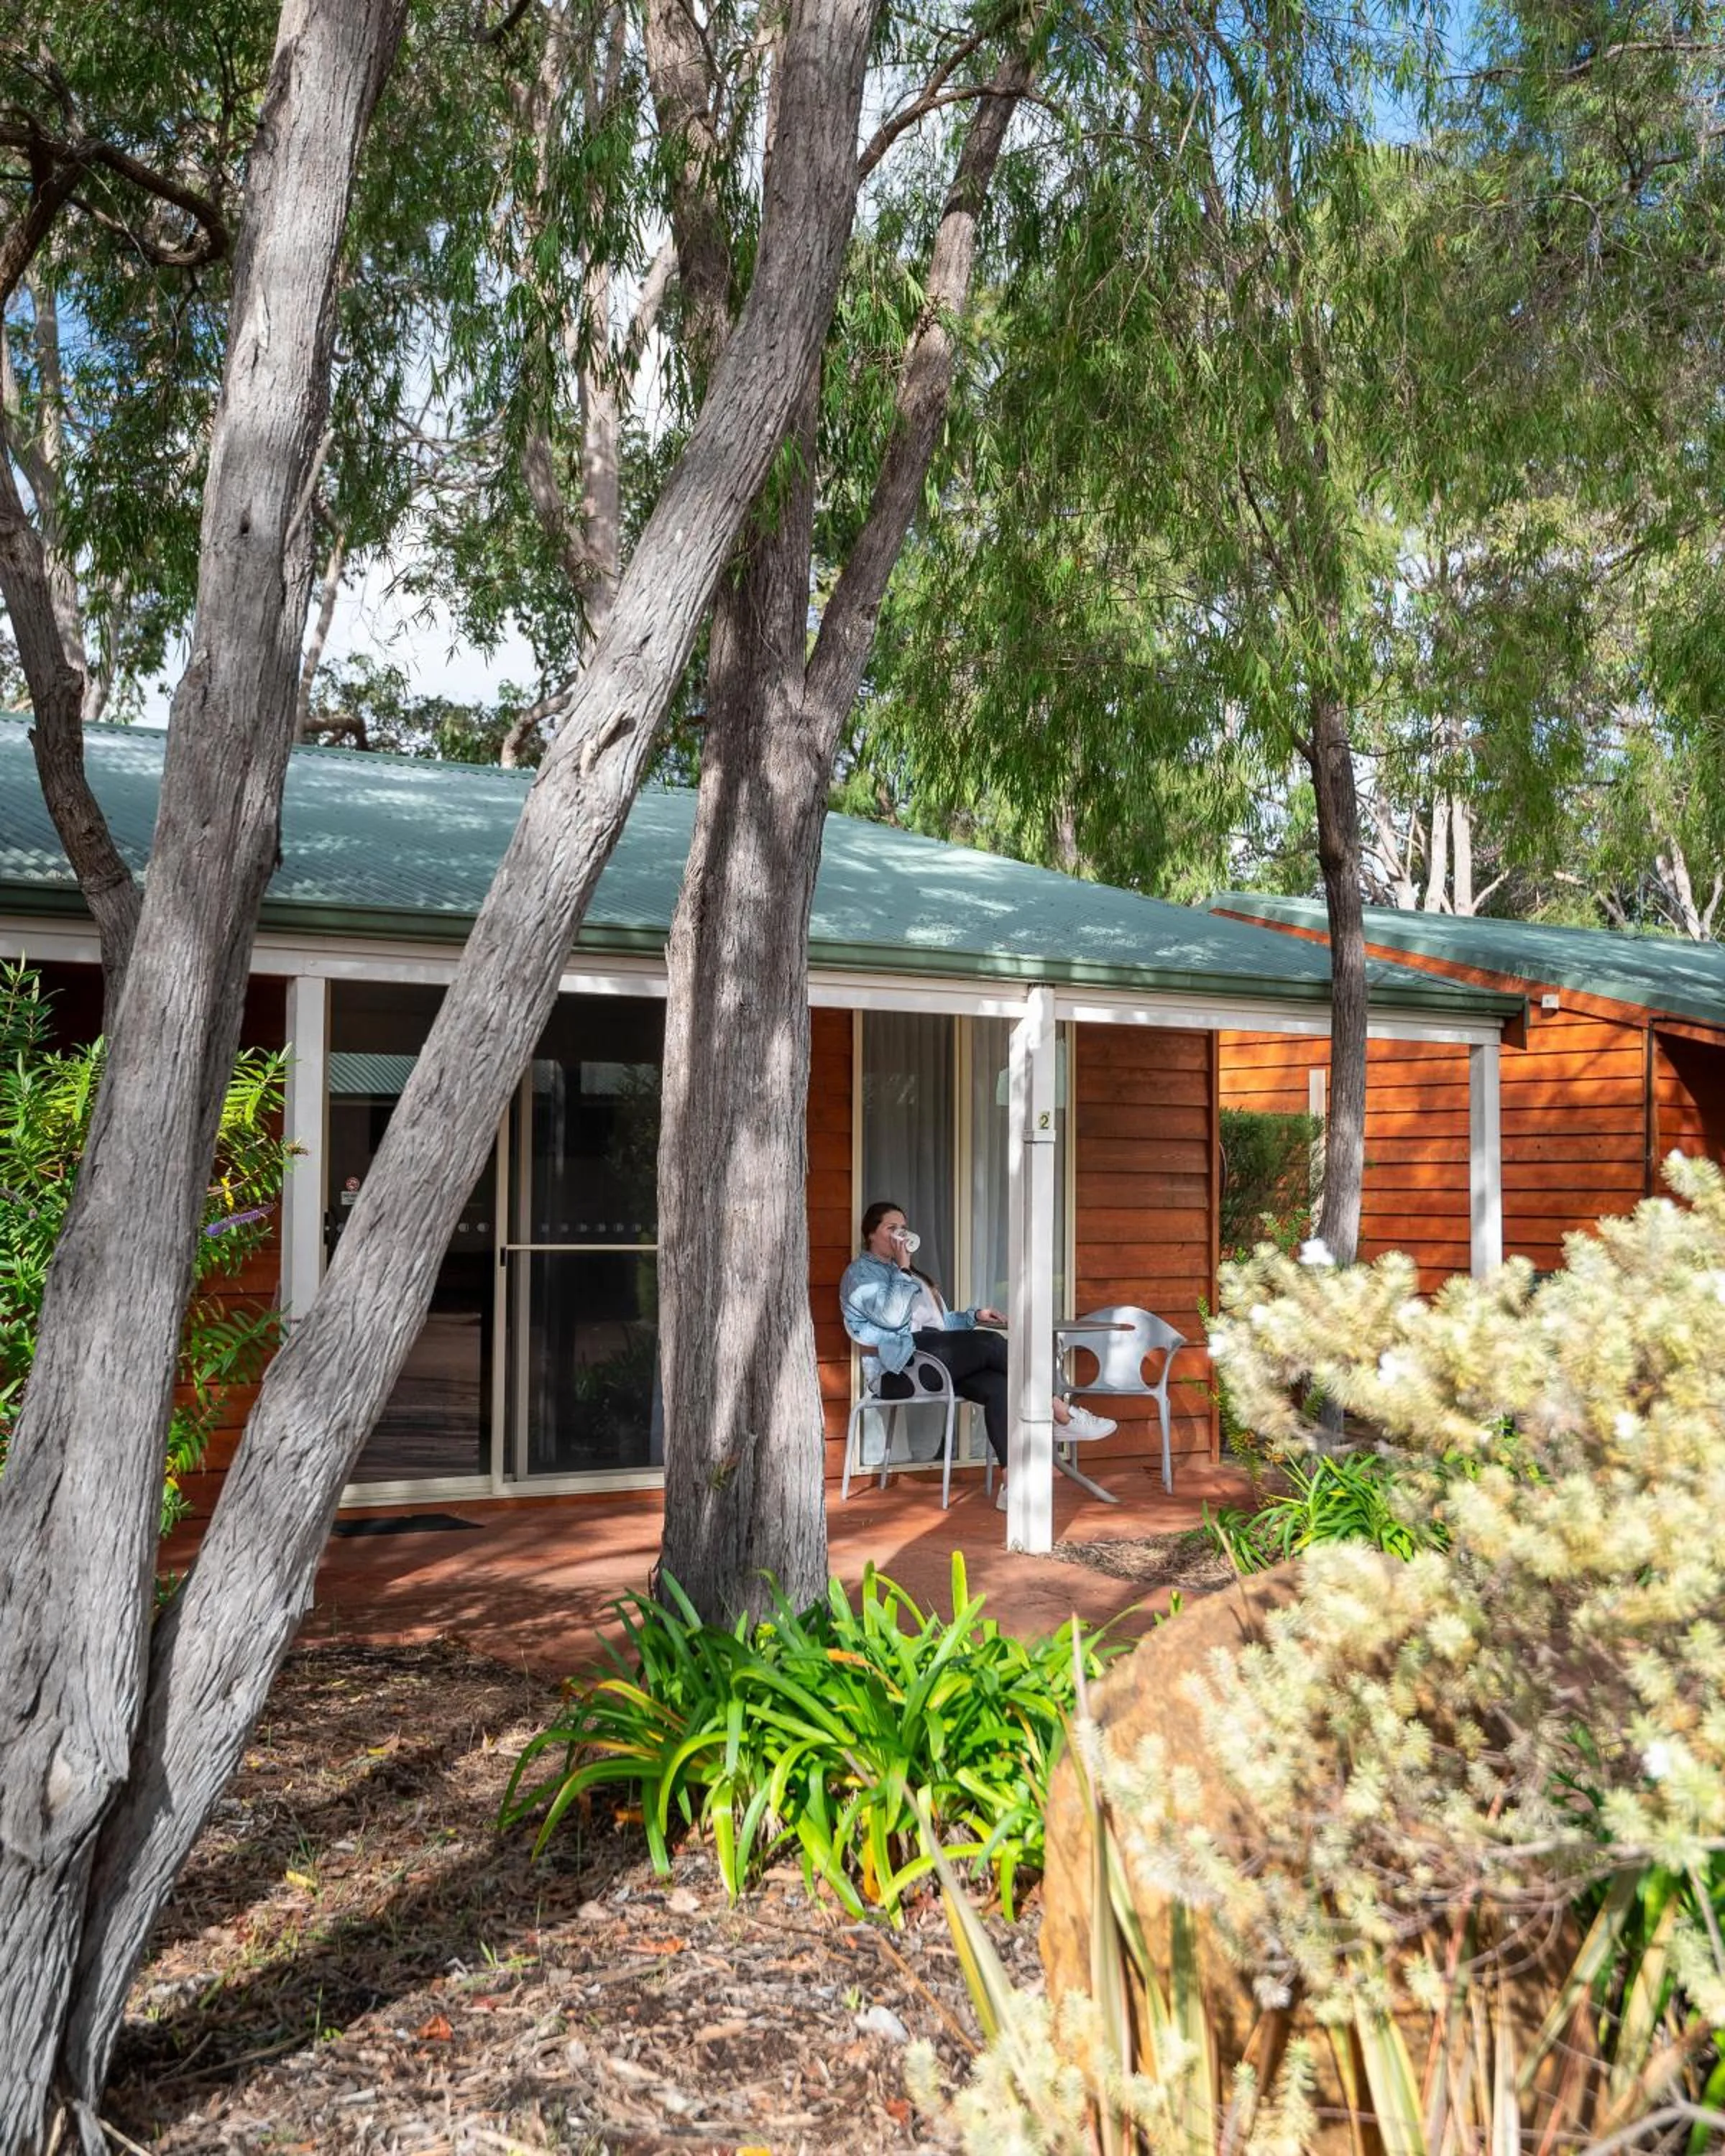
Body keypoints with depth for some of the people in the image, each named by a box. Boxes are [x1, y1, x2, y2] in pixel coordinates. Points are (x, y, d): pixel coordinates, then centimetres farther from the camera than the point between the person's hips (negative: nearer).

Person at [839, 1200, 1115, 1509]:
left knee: (997, 1386, -22)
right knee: (989, 1344, -24)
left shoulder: (902, 1272, 30)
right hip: (899, 1369, -8)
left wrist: (974, 1316, 13)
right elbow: (891, 1317, -14)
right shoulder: (861, 1272, 4)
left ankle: (1010, 1483, -33)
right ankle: (1063, 1413, -18)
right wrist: (903, 1269, -8)